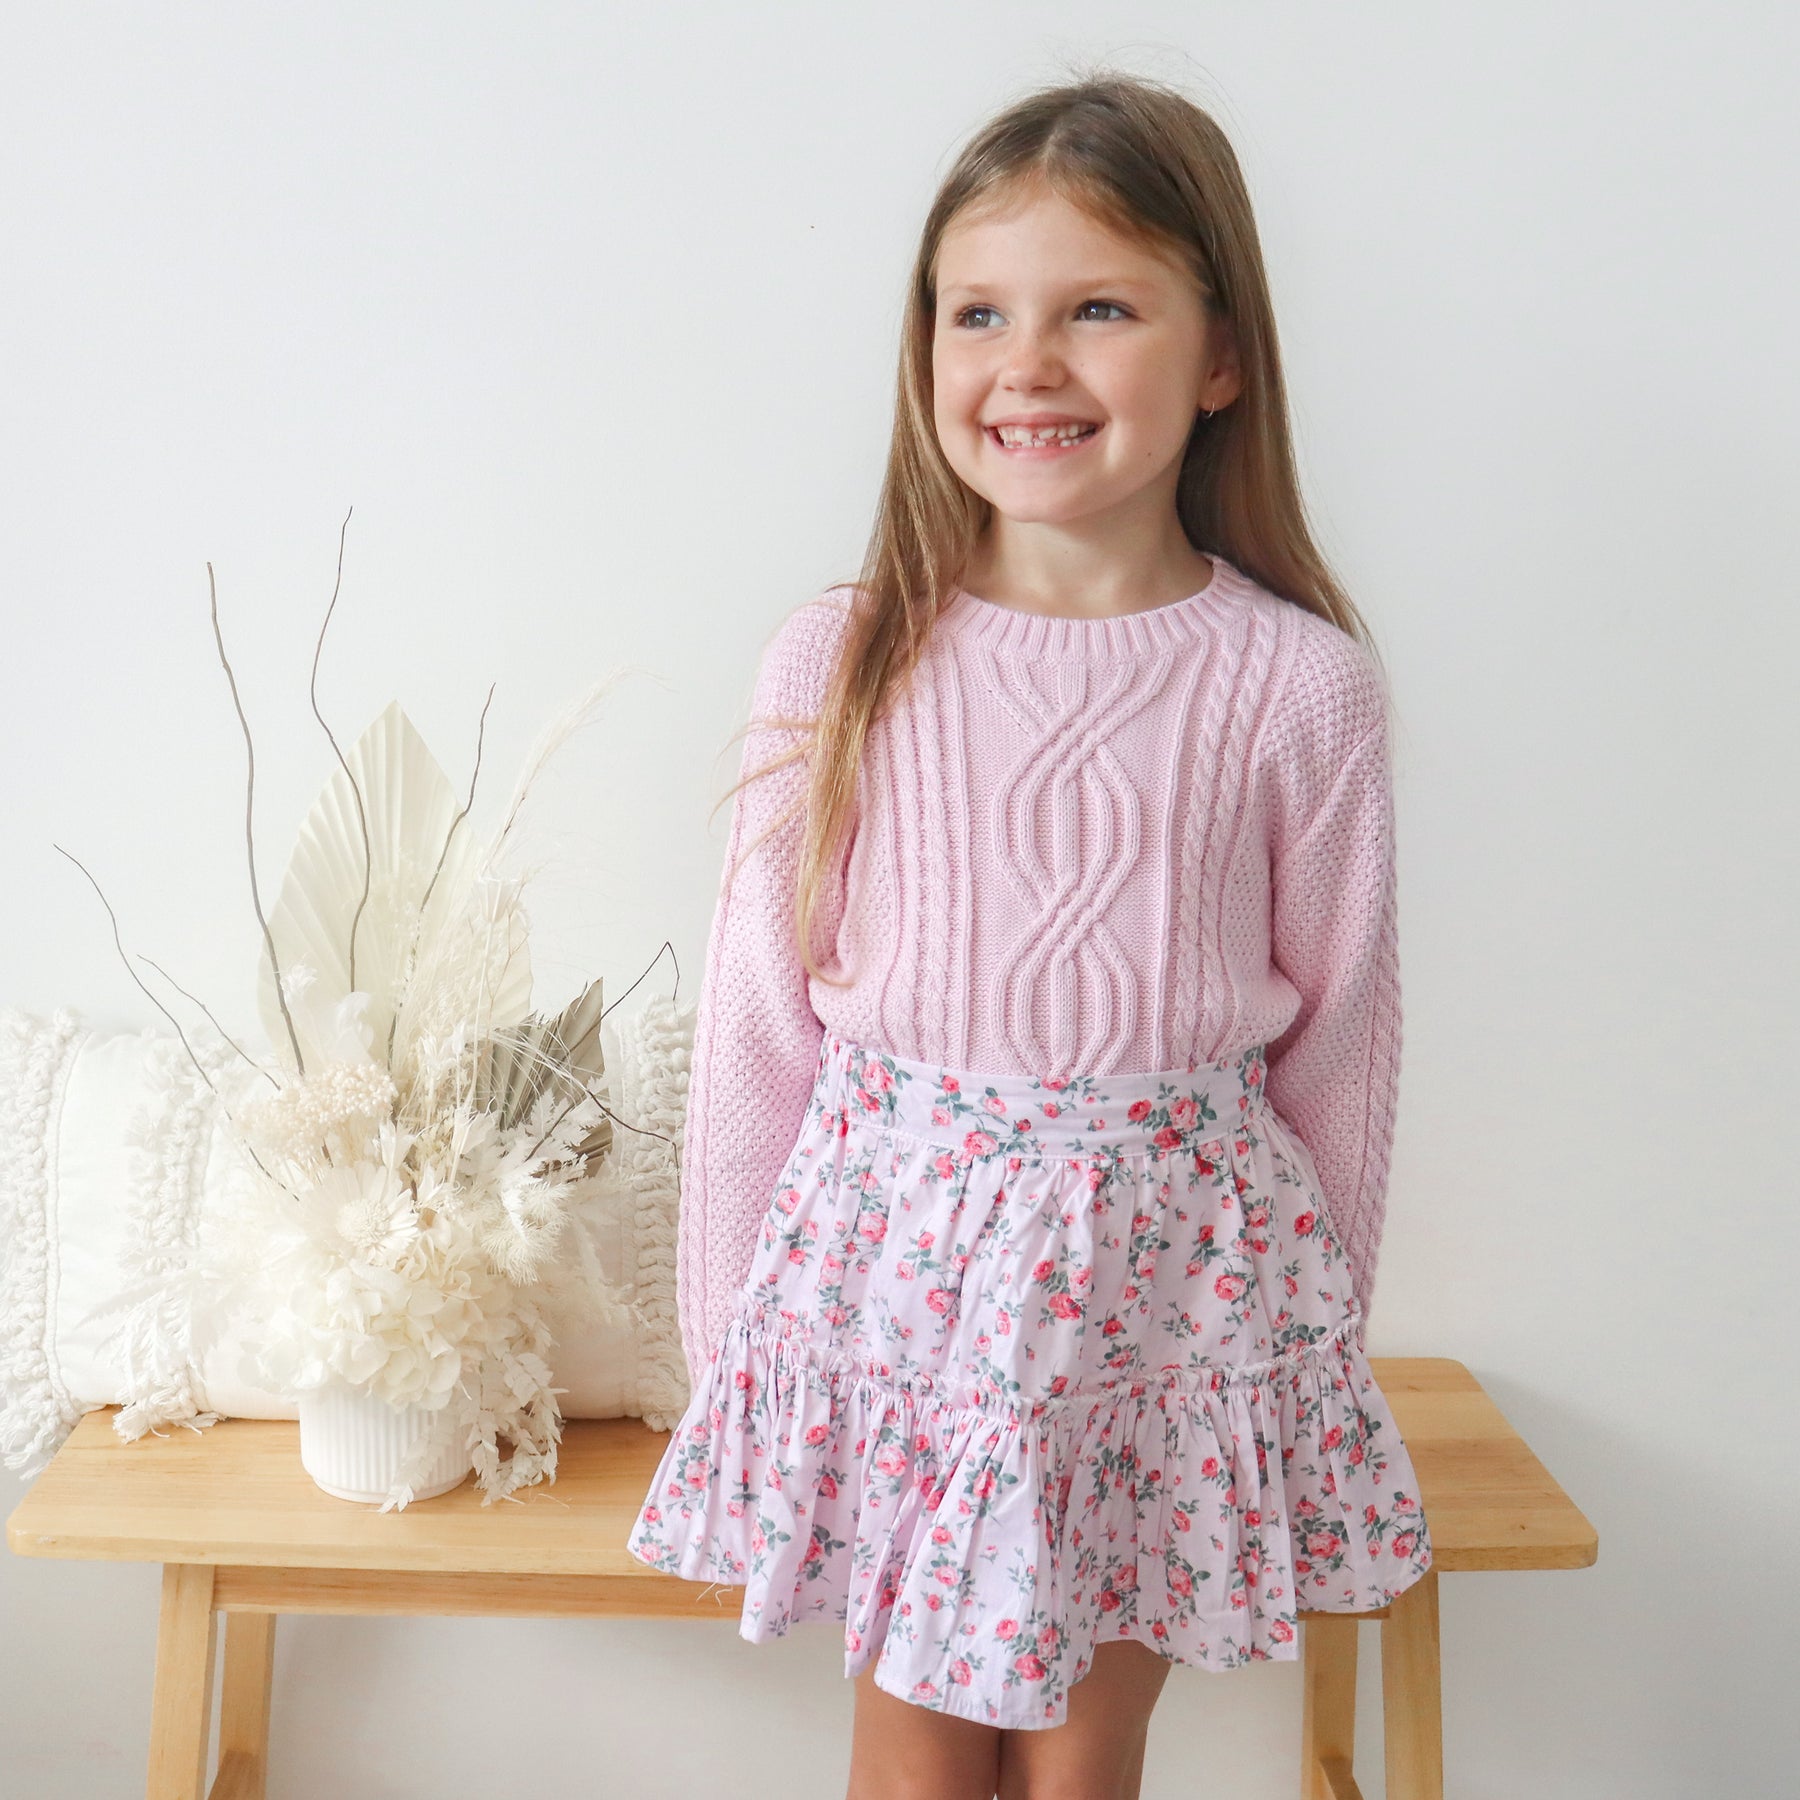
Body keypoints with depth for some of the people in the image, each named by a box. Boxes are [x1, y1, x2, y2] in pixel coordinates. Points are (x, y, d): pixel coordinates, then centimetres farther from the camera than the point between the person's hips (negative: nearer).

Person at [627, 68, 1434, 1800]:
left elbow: (1339, 1033, 3)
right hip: (900, 1252, 0)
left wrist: (1319, 1324, 11)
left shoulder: (1297, 682, -6)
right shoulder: (843, 658, -6)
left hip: (1171, 1265, 1)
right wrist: (726, 1333, 5)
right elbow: (755, 1012, -1)